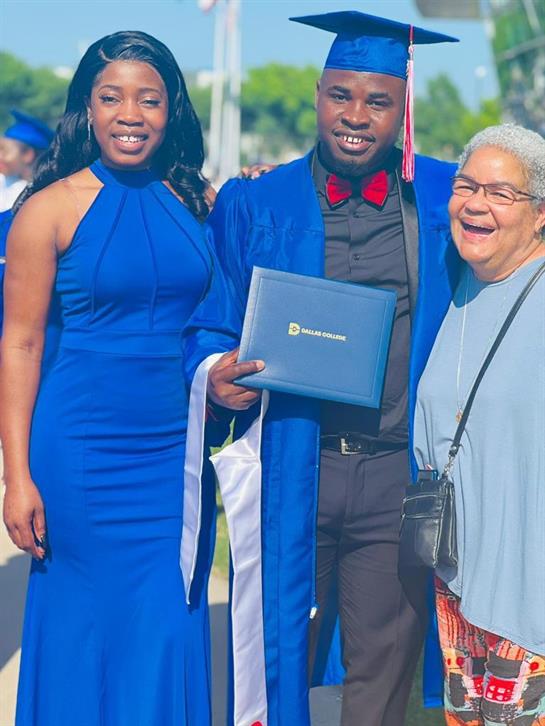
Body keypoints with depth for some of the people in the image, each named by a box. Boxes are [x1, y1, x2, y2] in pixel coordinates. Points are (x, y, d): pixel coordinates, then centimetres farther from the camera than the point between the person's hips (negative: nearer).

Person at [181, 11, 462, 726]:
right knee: (279, 653, 8)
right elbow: (204, 320, 6)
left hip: (399, 478, 1)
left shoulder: (445, 200, 6)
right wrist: (214, 373, -14)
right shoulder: (255, 204, 4)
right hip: (287, 473, 0)